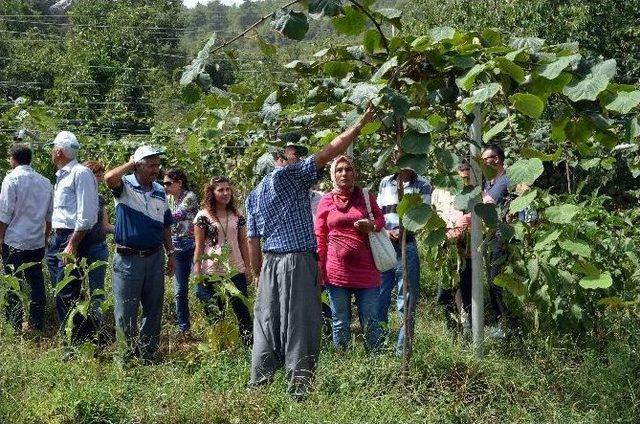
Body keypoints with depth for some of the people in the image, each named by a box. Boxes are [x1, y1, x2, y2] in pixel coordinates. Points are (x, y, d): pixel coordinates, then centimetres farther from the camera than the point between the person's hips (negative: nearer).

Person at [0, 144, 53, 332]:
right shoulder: (45, 182, 7)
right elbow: (49, 216, 12)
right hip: (37, 243, 5)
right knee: (36, 282, 12)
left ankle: (16, 325, 3)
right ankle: (38, 324, 16)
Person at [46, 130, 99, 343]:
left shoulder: (80, 173, -12)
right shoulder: (62, 175, 17)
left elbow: (86, 214, -18)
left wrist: (72, 245, -21)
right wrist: (54, 240, 18)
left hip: (73, 238, -10)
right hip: (57, 238, 10)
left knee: (67, 294, -13)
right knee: (60, 294, 12)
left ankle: (83, 339, -7)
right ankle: (69, 336, 20)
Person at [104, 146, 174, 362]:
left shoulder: (160, 191, 10)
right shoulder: (125, 186, -6)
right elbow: (109, 177, -31)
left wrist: (170, 254, 16)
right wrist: (131, 163, -16)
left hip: (155, 257, 5)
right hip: (128, 257, -5)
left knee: (154, 309, 11)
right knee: (125, 311, 2)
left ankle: (148, 351, 22)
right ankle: (131, 348, 18)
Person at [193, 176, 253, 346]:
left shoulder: (237, 216, 7)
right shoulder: (203, 216, -3)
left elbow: (243, 243, 11)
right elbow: (199, 247, -3)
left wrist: (248, 267, 8)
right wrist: (197, 273, -7)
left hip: (236, 271, 3)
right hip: (212, 272, -2)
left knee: (243, 310, 1)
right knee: (215, 314, 7)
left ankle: (249, 344, 4)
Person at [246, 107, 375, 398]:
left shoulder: (254, 194, 16)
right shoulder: (289, 175, -5)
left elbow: (252, 241, 15)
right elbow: (328, 154, -12)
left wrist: (259, 275, 21)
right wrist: (360, 125, -7)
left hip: (269, 264, 7)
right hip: (298, 262, -7)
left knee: (267, 327, 10)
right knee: (299, 327, -5)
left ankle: (258, 386, 12)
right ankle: (299, 390, -6)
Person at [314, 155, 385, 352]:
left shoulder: (366, 196, 6)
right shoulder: (326, 201, 4)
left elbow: (381, 219, 17)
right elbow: (319, 239, 6)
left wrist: (372, 225, -7)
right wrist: (318, 270, 1)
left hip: (366, 269, 0)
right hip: (337, 271, 0)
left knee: (370, 323, 2)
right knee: (341, 324, 6)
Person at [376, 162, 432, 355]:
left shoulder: (422, 185, 6)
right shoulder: (385, 183, 16)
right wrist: (385, 231, -5)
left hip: (407, 245, -3)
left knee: (407, 301, -1)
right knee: (378, 298, 3)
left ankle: (402, 350, 3)